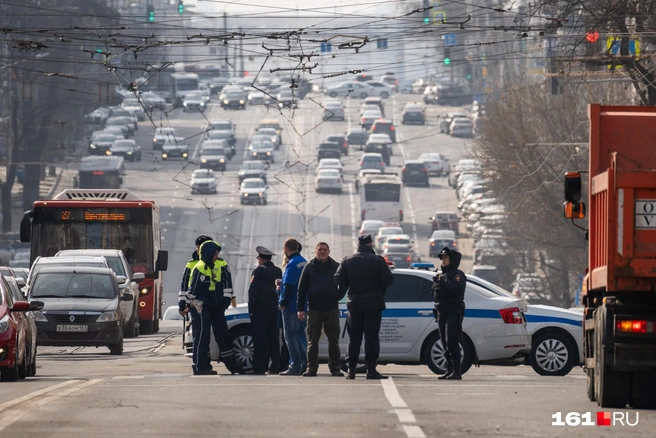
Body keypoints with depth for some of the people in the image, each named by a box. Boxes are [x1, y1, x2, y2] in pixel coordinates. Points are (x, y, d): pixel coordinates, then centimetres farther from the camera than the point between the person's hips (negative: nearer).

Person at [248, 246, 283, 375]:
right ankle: (274, 367, 7)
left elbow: (253, 291, -14)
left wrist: (251, 308, -10)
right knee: (273, 339, 9)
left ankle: (260, 367, -9)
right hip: (275, 309, 6)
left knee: (260, 340, -6)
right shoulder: (278, 271, 10)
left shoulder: (259, 271, -10)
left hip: (260, 310, -6)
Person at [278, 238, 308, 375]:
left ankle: (295, 366, -8)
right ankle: (304, 365, 15)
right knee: (300, 335, 15)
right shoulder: (304, 262, 12)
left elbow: (289, 286, -21)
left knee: (291, 336, -5)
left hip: (291, 306, -9)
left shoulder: (292, 264, -16)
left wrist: (283, 302, -13)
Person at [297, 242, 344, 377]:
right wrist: (300, 309, -1)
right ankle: (312, 367, 4)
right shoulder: (309, 267, 6)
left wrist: (338, 296, 0)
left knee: (333, 340, 1)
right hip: (314, 309, 0)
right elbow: (302, 289, 5)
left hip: (332, 309, 0)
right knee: (313, 341, 1)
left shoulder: (335, 267, 8)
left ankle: (335, 367, 5)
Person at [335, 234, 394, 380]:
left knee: (354, 338, 8)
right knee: (371, 337, -2)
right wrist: (380, 291, 9)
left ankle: (351, 369, 4)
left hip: (354, 304, 3)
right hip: (373, 303, -3)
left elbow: (338, 279, -2)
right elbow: (388, 279, -10)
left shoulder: (348, 260, 1)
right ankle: (371, 369, -7)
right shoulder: (377, 260, -7)